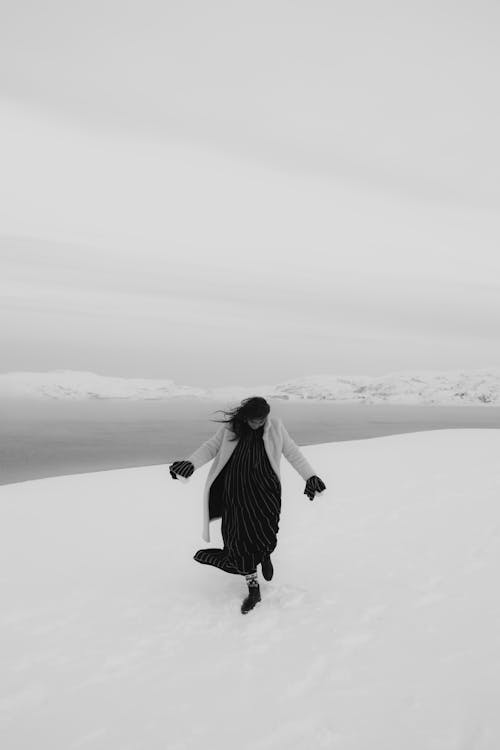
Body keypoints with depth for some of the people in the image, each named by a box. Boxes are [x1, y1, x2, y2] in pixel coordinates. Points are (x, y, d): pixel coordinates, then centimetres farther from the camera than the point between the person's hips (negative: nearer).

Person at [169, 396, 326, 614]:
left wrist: (310, 476, -6)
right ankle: (253, 590, 18)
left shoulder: (275, 427, -2)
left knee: (265, 535, -18)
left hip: (265, 492, -1)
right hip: (236, 493, 1)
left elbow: (292, 453, 2)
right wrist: (190, 463, -15)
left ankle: (265, 556, 21)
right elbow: (210, 447, 1)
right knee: (240, 542, -1)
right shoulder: (231, 428, -3)